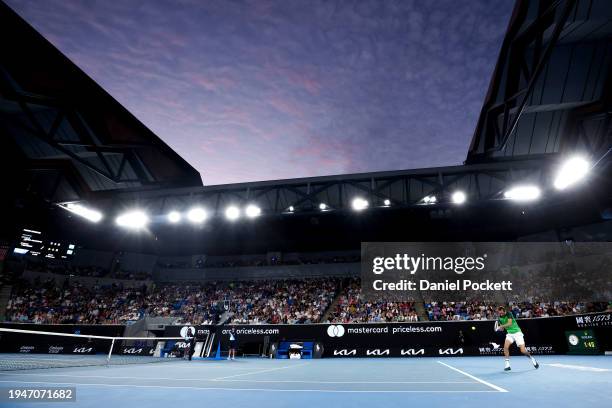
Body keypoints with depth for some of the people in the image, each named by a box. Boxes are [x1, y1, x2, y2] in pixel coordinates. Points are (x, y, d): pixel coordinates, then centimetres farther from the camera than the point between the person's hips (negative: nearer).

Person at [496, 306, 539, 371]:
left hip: (517, 332, -4)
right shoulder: (499, 318, -2)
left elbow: (510, 323, -31)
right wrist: (501, 328, -18)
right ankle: (507, 365, -12)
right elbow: (501, 328, 4)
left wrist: (502, 326, -41)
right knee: (505, 346, -20)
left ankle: (532, 359, 25)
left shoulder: (509, 314, -18)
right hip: (509, 334, 4)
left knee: (523, 350, -9)